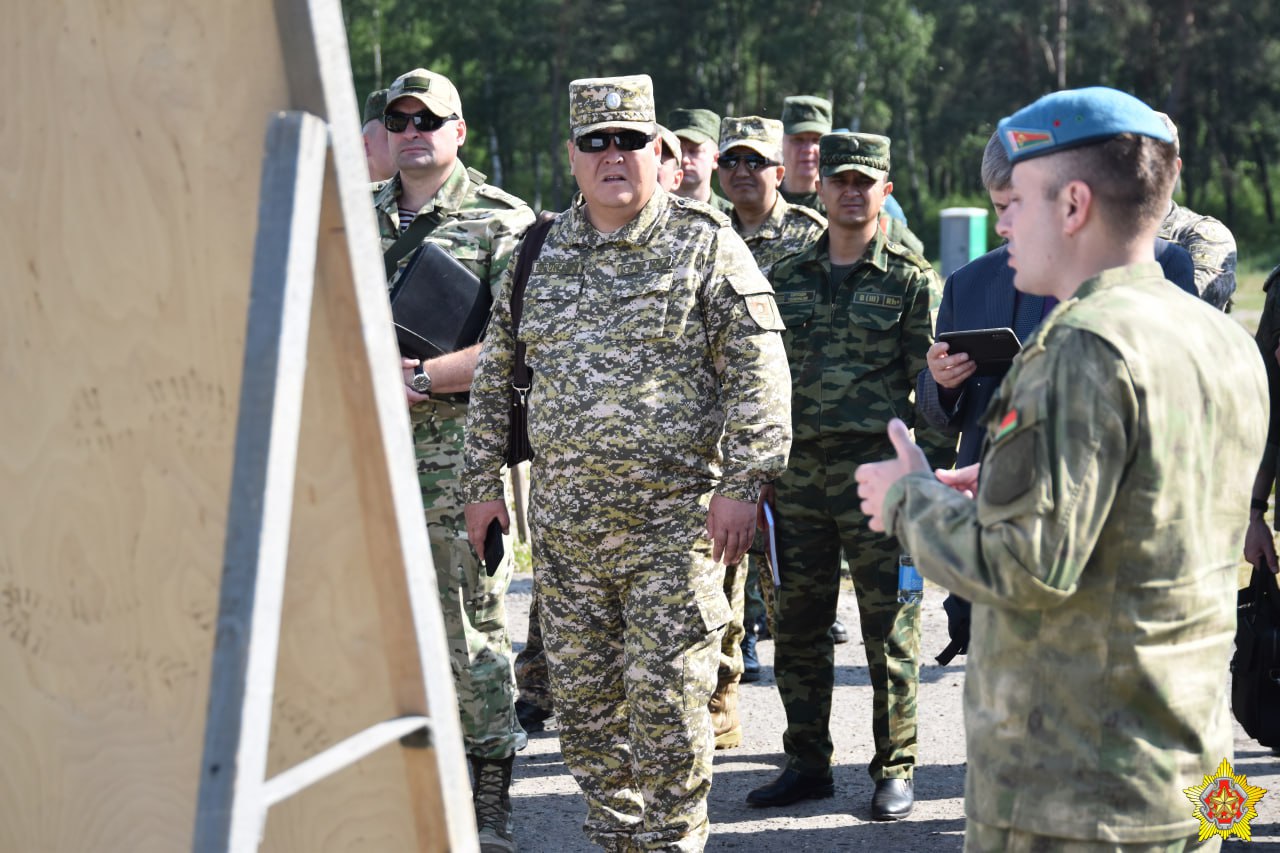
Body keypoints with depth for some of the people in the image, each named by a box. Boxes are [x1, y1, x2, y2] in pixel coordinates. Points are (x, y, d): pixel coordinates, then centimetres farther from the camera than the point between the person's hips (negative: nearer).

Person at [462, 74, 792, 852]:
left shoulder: (706, 245, -3)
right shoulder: (538, 254, 10)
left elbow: (758, 370, -6)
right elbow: (495, 374, 17)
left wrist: (742, 482, -13)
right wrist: (484, 481, 13)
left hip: (674, 519, -5)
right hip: (564, 524, 5)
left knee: (666, 701, -5)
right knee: (582, 697, 11)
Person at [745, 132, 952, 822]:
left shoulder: (911, 280, 2)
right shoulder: (786, 278, 13)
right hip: (798, 469, 4)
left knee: (889, 626, 0)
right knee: (796, 626, 8)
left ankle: (895, 768, 12)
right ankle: (807, 764, 20)